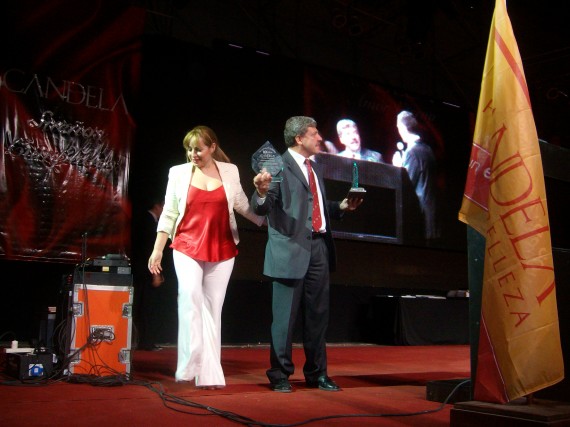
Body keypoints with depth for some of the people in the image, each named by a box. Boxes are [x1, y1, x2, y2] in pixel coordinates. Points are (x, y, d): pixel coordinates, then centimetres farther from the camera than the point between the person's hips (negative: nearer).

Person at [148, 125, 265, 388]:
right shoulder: (178, 173, 3)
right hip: (187, 248, -1)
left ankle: (209, 374, 10)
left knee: (213, 308, 4)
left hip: (222, 251, 1)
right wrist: (157, 249, 1)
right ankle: (189, 367, -18)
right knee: (190, 298, -21)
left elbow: (242, 206, 15)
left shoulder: (230, 171, 5)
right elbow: (169, 214, 5)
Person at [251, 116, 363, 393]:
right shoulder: (279, 166, -6)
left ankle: (317, 374, 25)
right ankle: (280, 375, 14)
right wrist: (261, 192, -34)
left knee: (318, 315, 13)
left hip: (319, 248, 8)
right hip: (291, 249, -7)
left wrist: (342, 206, 8)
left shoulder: (314, 168, 19)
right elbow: (261, 207, -13)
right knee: (285, 317, 0)